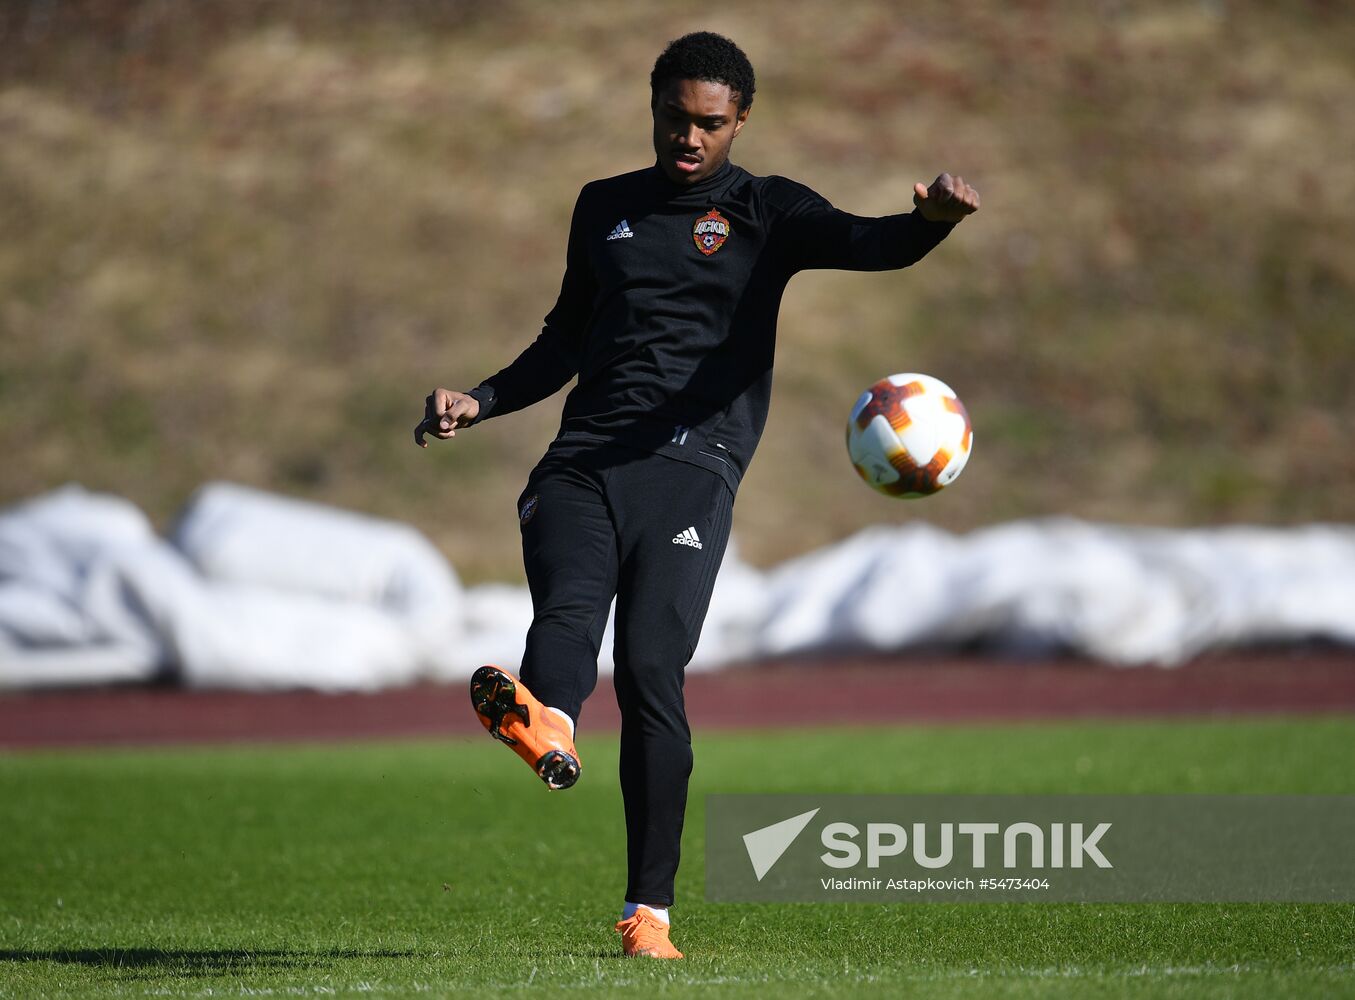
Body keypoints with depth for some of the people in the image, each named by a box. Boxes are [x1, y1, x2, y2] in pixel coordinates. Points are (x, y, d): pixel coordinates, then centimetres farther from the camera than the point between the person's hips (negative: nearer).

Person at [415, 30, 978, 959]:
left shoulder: (764, 212, 9)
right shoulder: (605, 208, 22)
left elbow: (868, 245, -10)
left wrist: (931, 220, -32)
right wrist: (482, 402, 18)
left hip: (691, 467, -3)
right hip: (582, 462, 3)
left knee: (651, 667, -14)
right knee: (565, 611, -26)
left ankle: (649, 911, -9)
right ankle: (545, 724, -59)